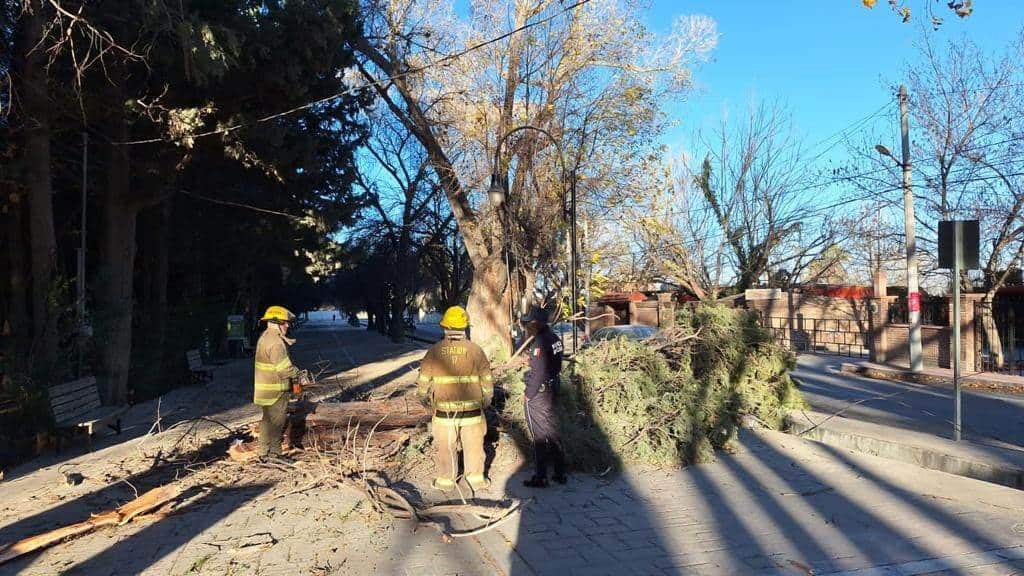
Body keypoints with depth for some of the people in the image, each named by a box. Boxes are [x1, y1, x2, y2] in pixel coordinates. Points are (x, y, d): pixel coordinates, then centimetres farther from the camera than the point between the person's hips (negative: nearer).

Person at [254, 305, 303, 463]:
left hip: (265, 388, 10)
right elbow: (284, 368, -23)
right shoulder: (276, 342, -21)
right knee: (276, 422, -1)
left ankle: (264, 453, 28)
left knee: (267, 420, 19)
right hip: (275, 390, -10)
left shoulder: (264, 337, 11)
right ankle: (273, 454, 7)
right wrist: (296, 372, -6)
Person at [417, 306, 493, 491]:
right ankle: (476, 479, 27)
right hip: (472, 411, 0)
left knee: (446, 448, 17)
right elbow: (487, 383, -1)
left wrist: (426, 399, 19)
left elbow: (423, 383, 0)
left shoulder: (434, 351, -6)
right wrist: (485, 402, 16)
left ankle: (446, 480, 30)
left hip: (444, 412, 0)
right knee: (474, 446, 16)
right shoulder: (475, 350, -6)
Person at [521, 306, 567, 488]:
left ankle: (540, 478, 9)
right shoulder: (555, 338, 4)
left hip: (537, 395, -8)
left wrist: (528, 395, -13)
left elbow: (538, 374, -23)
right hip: (553, 391, 8)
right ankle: (560, 473, 25)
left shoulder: (540, 343, -22)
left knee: (540, 436, 1)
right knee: (553, 431, 17)